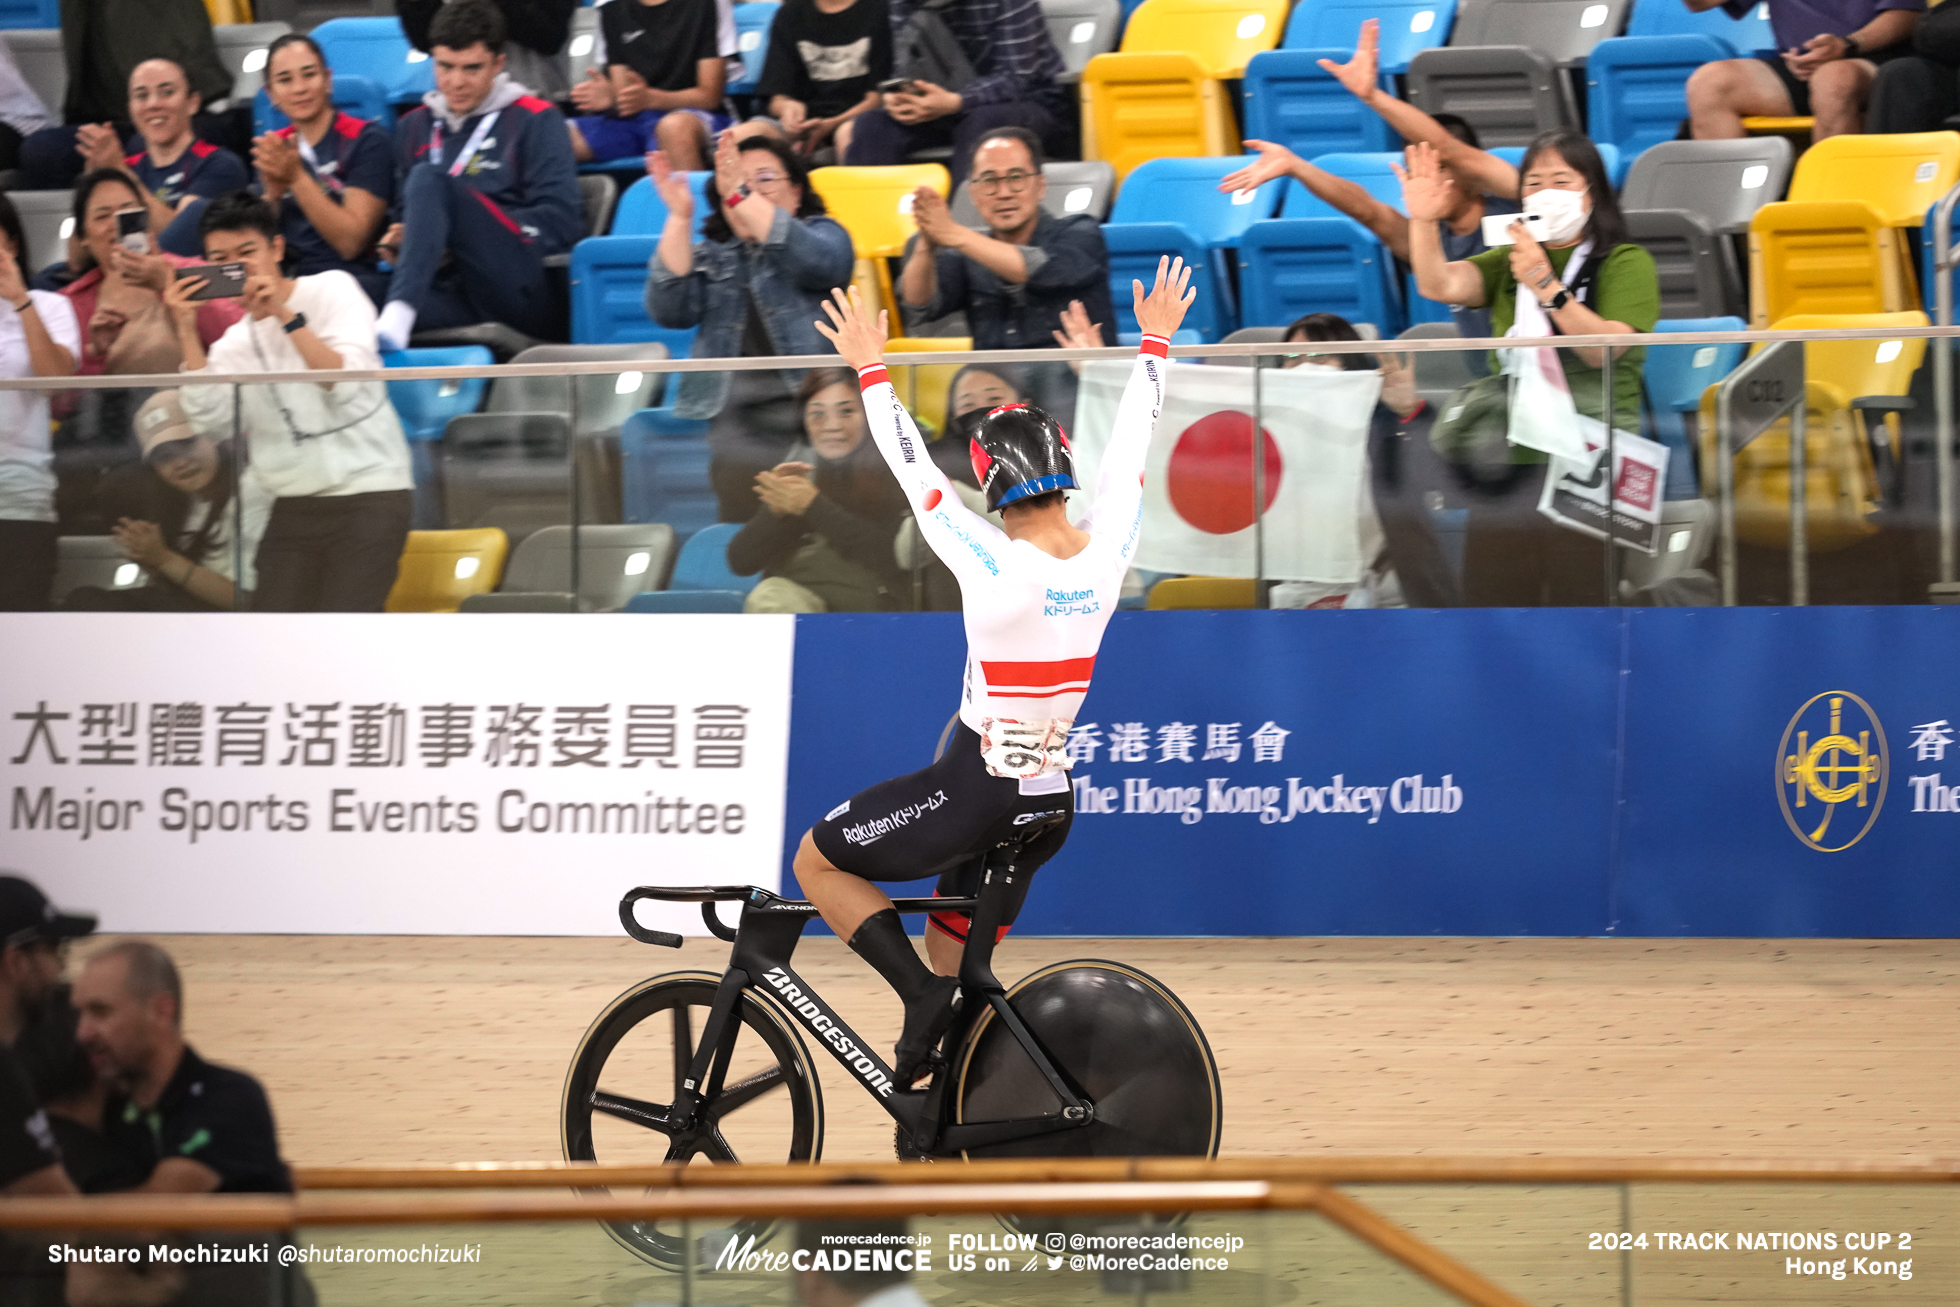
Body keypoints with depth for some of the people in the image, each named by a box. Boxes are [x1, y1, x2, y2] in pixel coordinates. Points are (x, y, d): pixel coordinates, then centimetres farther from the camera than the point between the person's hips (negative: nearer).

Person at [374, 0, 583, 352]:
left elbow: (561, 220, 0)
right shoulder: (414, 127, 26)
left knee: (429, 179, -29)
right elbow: (403, 213, 31)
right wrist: (397, 240, 5)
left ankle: (397, 315, -46)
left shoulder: (535, 121, 11)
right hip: (453, 292, 3)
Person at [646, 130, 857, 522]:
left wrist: (742, 196, -17)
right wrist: (680, 217, -3)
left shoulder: (822, 234, 17)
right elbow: (669, 310, 5)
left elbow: (815, 262, -9)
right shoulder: (711, 255, 24)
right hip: (738, 410, 2)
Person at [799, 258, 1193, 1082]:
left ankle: (922, 994, -8)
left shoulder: (996, 567, -22)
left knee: (817, 862, 11)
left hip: (974, 792, -6)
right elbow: (1131, 444, 7)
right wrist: (1155, 343, 19)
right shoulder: (1106, 551, -6)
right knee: (952, 958, 23)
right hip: (1049, 799, 7)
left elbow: (915, 473, -16)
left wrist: (871, 370, -8)